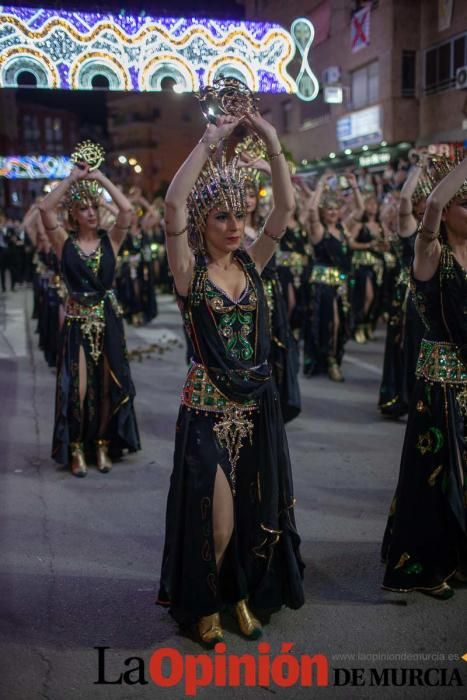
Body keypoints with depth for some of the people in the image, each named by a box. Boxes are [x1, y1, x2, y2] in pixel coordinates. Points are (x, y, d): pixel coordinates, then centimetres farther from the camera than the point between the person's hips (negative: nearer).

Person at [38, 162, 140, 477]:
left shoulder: (110, 240, 2)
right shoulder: (65, 242, 0)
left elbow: (127, 209, -13)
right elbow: (45, 208, -14)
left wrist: (102, 178, -5)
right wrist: (72, 178, -8)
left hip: (108, 320, 2)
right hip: (78, 321, -1)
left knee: (109, 385, 6)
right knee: (77, 388, -4)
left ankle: (103, 445, 22)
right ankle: (76, 449, 12)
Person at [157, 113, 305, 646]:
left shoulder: (250, 263, 5)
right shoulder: (189, 270, -7)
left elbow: (285, 206, -2)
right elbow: (173, 203, -22)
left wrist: (272, 143, -10)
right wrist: (210, 141, -19)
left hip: (257, 403, 5)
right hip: (209, 406, -4)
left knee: (256, 510, 14)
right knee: (215, 519, 2)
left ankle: (242, 594, 35)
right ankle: (203, 606, 27)